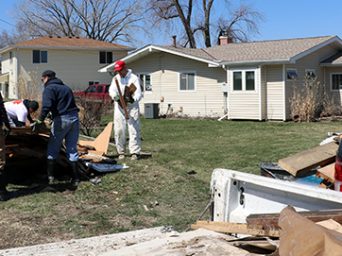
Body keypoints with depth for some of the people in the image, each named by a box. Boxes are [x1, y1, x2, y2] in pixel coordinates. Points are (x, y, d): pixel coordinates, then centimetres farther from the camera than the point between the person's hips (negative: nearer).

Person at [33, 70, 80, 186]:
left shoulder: (49, 88, -2)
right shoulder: (66, 87, 22)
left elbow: (46, 106, -17)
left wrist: (40, 120, -11)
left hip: (61, 119, -6)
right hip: (74, 118, 6)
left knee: (53, 149, 8)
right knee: (72, 149, 10)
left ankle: (50, 176, 8)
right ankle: (75, 178, 8)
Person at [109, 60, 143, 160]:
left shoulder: (134, 78, -1)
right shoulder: (116, 78, 11)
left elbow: (138, 93, -10)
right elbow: (111, 90, -2)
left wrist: (133, 99, -32)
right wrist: (116, 97, -25)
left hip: (132, 107, -3)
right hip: (119, 107, 3)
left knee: (134, 129, -7)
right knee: (119, 130, 2)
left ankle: (135, 152, -6)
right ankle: (121, 152, 11)